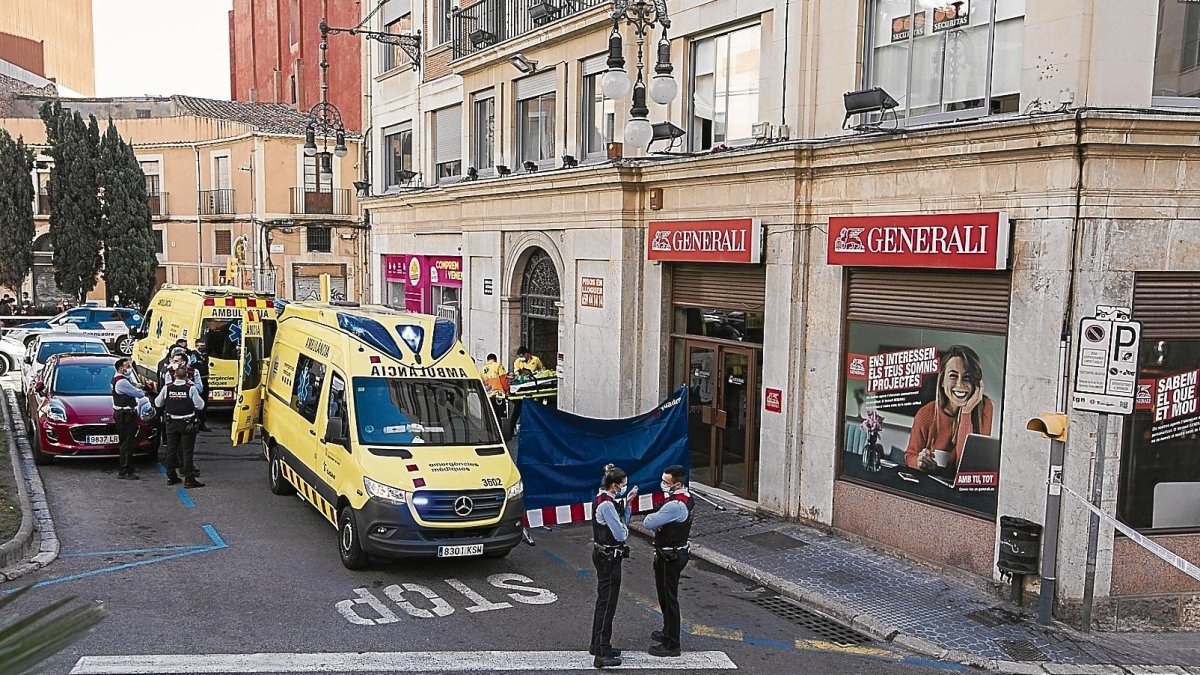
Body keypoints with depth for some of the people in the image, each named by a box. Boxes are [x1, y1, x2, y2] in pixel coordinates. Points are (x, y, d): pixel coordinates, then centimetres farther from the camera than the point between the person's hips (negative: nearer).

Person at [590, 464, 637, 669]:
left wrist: (627, 502, 2)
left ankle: (598, 645, 31)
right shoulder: (606, 505, -23)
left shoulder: (607, 500, 8)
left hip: (604, 555, 10)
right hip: (608, 557, -10)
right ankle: (601, 654, -3)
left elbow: (622, 521, 14)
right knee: (607, 602, -6)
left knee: (604, 600, 19)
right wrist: (624, 524, -3)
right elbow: (621, 534, -22)